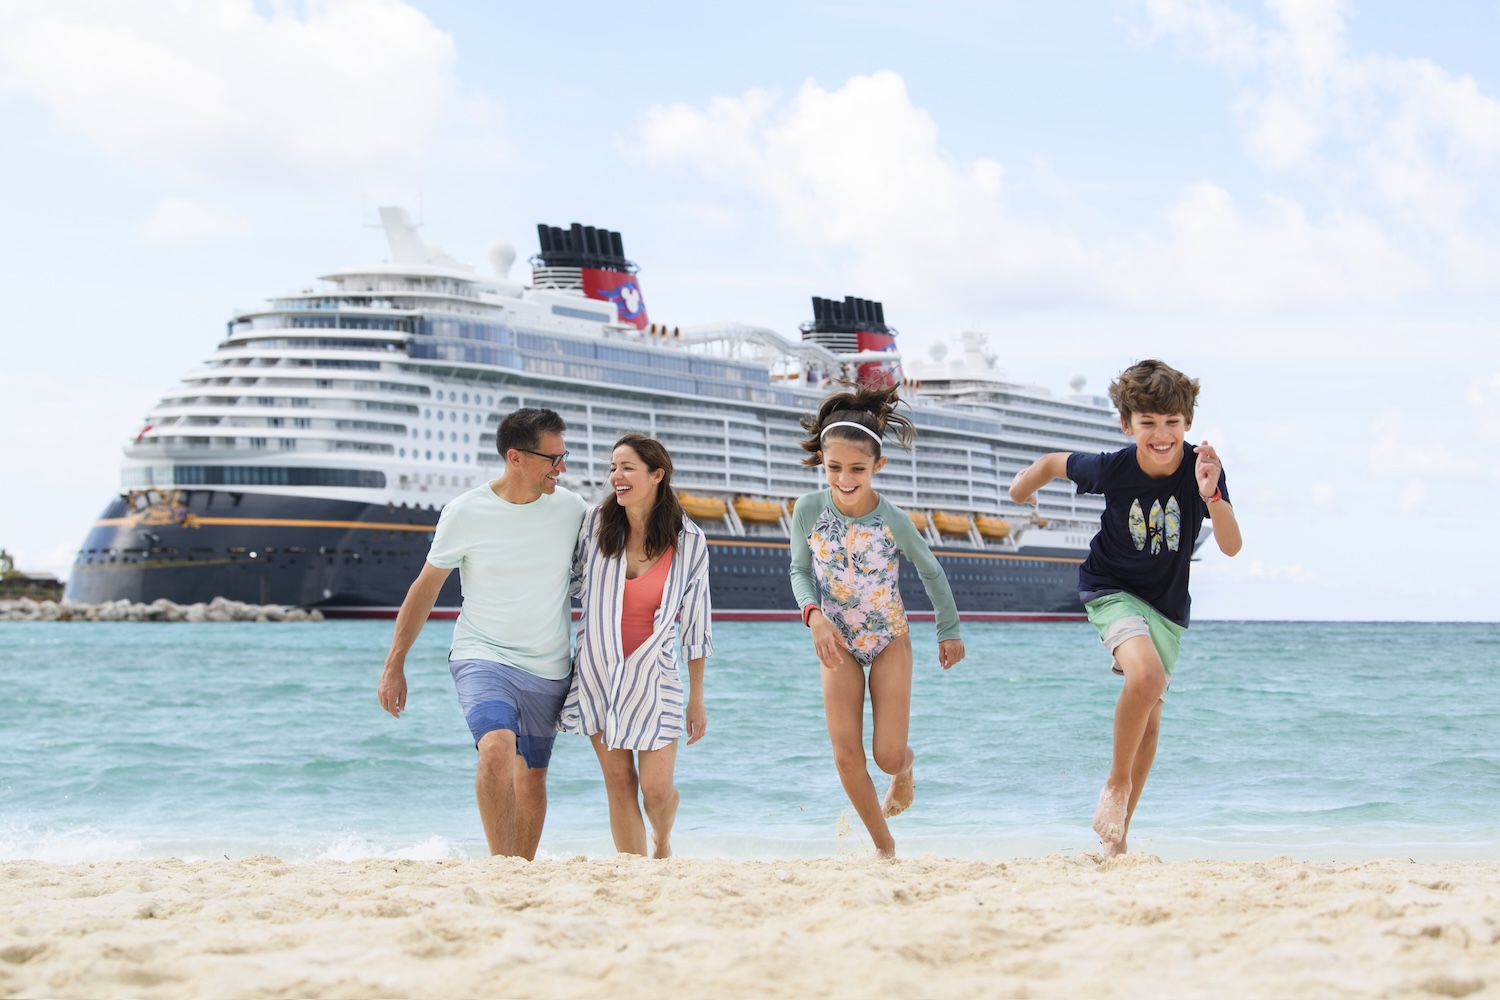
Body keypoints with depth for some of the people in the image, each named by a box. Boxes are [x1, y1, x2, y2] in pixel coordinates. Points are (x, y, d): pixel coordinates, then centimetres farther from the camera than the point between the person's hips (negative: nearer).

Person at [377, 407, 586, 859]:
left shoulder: (571, 509, -3)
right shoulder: (465, 513, -9)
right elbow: (425, 589, 2)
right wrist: (394, 666, 3)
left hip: (548, 670, 3)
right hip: (482, 657, -3)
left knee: (532, 780, 9)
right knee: (497, 748, -27)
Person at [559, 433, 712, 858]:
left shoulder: (688, 542, -6)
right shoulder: (597, 522, -4)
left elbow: (694, 623, 0)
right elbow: (571, 582, 12)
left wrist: (697, 699, 2)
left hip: (653, 676, -1)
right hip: (597, 672, 1)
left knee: (656, 788, -2)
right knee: (619, 781, 1)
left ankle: (662, 842, 31)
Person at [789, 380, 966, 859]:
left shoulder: (892, 519, -20)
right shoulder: (809, 510, -17)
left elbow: (931, 572, -3)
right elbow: (800, 570, -1)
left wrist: (949, 631, 7)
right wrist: (814, 615, -19)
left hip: (890, 639, -1)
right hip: (838, 642, 2)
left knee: (888, 755, -7)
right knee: (846, 755, -6)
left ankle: (905, 769, 34)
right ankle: (884, 845, 15)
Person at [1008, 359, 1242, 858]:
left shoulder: (1203, 467, -18)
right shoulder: (1112, 469, -21)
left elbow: (1231, 546, -25)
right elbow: (1054, 463, -2)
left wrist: (1211, 496, -40)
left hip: (1167, 603, 3)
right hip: (1112, 590, -3)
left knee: (1149, 721, 8)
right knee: (1145, 674, -31)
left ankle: (1118, 835, 22)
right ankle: (1117, 782, -9)